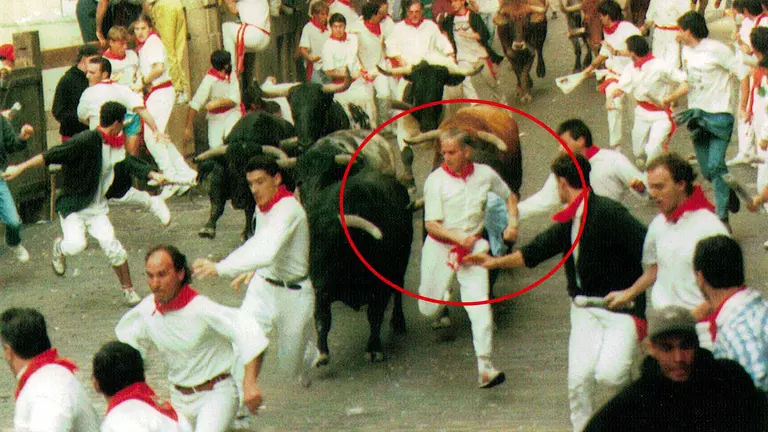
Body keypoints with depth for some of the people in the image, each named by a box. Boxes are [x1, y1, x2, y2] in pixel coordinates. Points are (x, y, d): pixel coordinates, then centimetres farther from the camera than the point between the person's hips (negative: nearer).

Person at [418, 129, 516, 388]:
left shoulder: (485, 175, -1)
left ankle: (485, 367, -14)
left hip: (473, 247, 1)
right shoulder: (436, 180, -10)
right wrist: (459, 237, -25)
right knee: (429, 310, 8)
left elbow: (509, 197, 18)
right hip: (440, 247, -1)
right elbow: (432, 225, -11)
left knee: (480, 305, -14)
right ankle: (441, 293, 47)